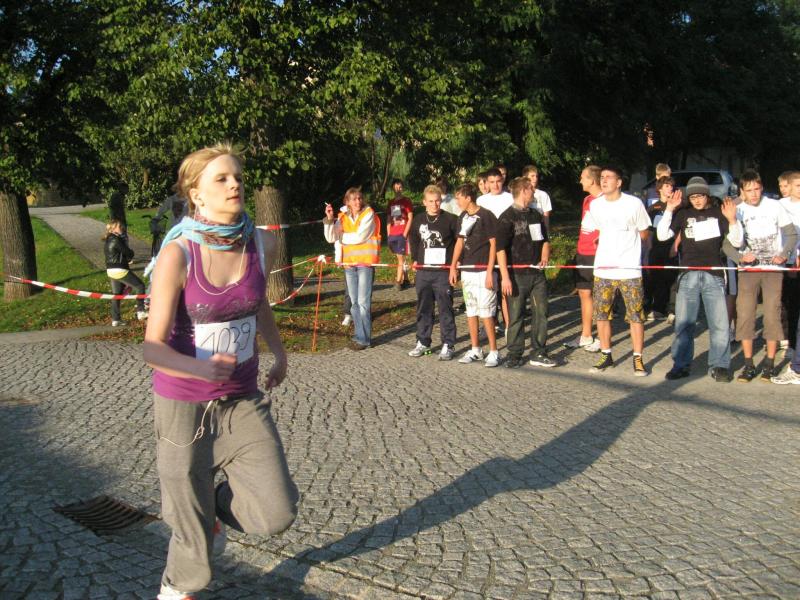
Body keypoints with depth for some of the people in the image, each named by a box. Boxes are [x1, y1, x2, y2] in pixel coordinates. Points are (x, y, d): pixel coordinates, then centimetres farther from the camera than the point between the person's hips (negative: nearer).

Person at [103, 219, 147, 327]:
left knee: (116, 295, 14)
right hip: (120, 270, -9)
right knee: (140, 286, 3)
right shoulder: (116, 240, -17)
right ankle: (140, 311, 1)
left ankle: (115, 319, 15)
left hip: (111, 271, 9)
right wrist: (129, 257, 9)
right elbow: (129, 253, -12)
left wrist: (126, 259, 2)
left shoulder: (107, 241, 13)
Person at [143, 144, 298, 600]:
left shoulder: (262, 244, -6)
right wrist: (200, 367, -38)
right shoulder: (178, 254, -19)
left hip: (244, 399, 4)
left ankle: (218, 508, 31)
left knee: (278, 513, -3)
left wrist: (279, 352, 27)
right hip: (184, 403, -3)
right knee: (194, 526, 9)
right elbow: (154, 347, -19)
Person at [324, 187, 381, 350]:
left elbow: (360, 237, -15)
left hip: (365, 262, -5)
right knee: (354, 302, 11)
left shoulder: (369, 214, -5)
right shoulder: (343, 217, 8)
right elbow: (330, 238, 1)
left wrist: (342, 236, -1)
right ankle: (359, 335, 21)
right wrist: (329, 219, -11)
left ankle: (363, 338, -1)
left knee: (363, 302, -6)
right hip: (349, 263, 5)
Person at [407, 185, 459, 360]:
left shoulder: (450, 219, -5)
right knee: (423, 309, 12)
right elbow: (413, 239, 23)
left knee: (445, 309, 0)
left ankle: (448, 345, 7)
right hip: (423, 272, 4)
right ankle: (423, 343, 22)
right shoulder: (418, 220, 7)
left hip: (443, 272, -4)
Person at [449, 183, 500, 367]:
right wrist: (453, 266, 10)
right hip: (466, 271, 7)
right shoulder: (463, 217, 11)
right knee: (470, 311, 11)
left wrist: (489, 272, -14)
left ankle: (493, 352, 2)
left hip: (482, 271, -7)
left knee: (486, 312, -7)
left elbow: (494, 244, -10)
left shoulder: (486, 216, -9)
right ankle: (475, 350, 20)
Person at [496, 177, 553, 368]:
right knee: (516, 316, 1)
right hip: (517, 274, -6)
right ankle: (514, 356, 11)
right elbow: (500, 249, -12)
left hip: (537, 273, 6)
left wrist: (544, 256, 7)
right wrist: (505, 276, -18)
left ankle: (538, 353, 15)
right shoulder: (507, 217, -7)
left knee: (541, 312, 6)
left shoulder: (536, 215, 15)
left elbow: (545, 239, 27)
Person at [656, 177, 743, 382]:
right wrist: (669, 210, -7)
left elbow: (736, 242, 5)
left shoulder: (718, 214, 9)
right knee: (683, 322, 1)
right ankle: (681, 365, 9)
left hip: (714, 274, 0)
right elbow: (662, 236, 0)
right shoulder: (683, 214, 11)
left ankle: (719, 365, 6)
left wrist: (732, 220, -10)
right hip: (688, 274, 1)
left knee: (719, 323, -3)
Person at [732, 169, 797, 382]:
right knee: (745, 315, -4)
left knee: (772, 314, -3)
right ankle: (748, 365, 3)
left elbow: (791, 234, 4)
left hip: (773, 268, -1)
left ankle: (769, 363, 7)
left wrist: (784, 254, -14)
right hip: (748, 269, 1)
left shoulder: (774, 206, 1)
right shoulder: (738, 211, 2)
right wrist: (740, 256, -21)